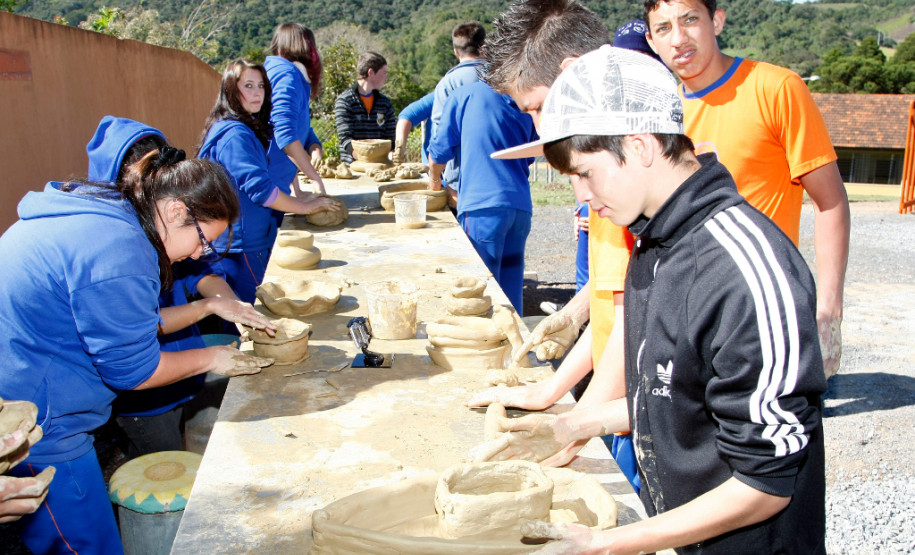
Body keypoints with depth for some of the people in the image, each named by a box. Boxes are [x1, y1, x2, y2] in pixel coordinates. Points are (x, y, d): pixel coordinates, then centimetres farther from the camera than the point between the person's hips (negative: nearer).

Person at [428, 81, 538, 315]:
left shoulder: (465, 95, 4)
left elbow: (438, 153, 9)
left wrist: (435, 181, 30)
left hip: (482, 205, -5)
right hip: (521, 206, 5)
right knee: (512, 286, 12)